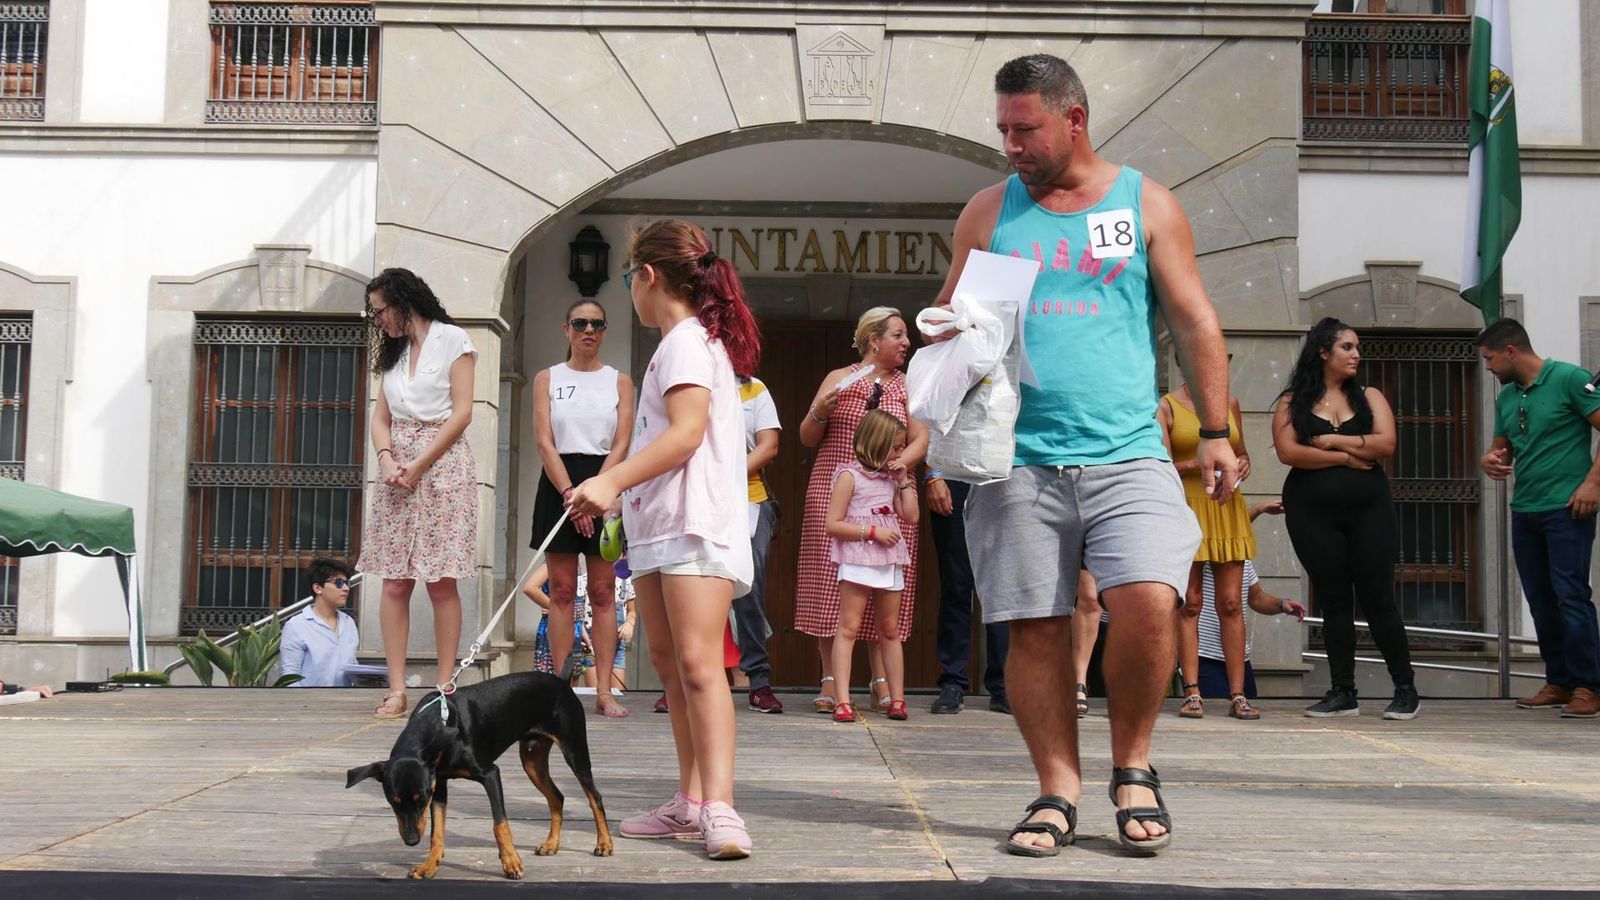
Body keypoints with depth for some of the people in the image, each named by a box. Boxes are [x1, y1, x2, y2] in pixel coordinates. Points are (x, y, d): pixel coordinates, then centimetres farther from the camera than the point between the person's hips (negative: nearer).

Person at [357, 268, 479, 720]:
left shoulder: (452, 340, 1)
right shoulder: (393, 351, 19)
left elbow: (462, 413, -6)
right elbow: (381, 419, 14)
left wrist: (418, 466, -12)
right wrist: (387, 461, -7)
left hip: (442, 466, -5)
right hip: (398, 472, 5)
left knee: (441, 581, -7)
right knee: (395, 582, -2)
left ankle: (444, 684, -2)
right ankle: (397, 689, -2)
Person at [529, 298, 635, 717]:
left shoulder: (619, 381, 8)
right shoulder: (548, 379, 8)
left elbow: (621, 444, -1)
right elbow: (545, 442, -2)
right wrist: (570, 495, -14)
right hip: (559, 482, 0)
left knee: (603, 592, -1)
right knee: (562, 590, 0)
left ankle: (604, 691, -1)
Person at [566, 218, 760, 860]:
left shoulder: (686, 339, -8)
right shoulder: (690, 340, 23)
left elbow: (687, 431, -21)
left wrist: (612, 481, -28)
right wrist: (613, 490, 34)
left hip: (695, 525, -11)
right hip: (660, 527, 11)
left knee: (698, 661, -18)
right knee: (667, 660, 10)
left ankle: (718, 807, -23)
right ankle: (690, 801, 14)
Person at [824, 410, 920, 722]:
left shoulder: (891, 478, 16)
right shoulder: (850, 475, -4)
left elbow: (911, 518, 10)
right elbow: (833, 525, -10)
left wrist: (904, 480, 5)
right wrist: (873, 531, -16)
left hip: (890, 563, 7)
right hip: (857, 562, -7)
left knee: (890, 630, 10)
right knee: (848, 628, -8)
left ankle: (897, 699, 15)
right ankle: (842, 701, -11)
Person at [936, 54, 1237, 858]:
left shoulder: (1146, 204, 10)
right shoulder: (988, 212, 13)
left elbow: (1195, 323, 10)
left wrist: (1215, 431, 4)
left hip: (1126, 455, -1)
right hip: (1019, 460, 1)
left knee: (1148, 602, -18)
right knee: (1036, 630, -1)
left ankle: (1132, 767, 4)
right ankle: (1058, 790, 13)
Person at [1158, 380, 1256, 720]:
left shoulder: (1229, 403, 15)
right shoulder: (1165, 407, 2)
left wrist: (1243, 463, 3)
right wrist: (1202, 464, -19)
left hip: (1227, 510, 3)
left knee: (1231, 603, -1)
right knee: (1189, 604, -3)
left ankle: (1238, 694, -1)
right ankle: (1192, 693, -1)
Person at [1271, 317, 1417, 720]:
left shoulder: (1369, 397, 10)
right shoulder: (1293, 402, 5)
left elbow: (1386, 444, -5)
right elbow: (1288, 452, -10)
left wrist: (1331, 440, -7)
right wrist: (1346, 457, -8)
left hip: (1368, 508, 0)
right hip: (1312, 512, 0)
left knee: (1377, 597, -2)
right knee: (1333, 600, 3)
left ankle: (1406, 689, 7)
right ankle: (1343, 693, 9)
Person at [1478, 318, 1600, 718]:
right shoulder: (1505, 398, 14)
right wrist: (1490, 460, 1)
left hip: (1567, 508, -7)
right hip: (1524, 512, 7)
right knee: (1541, 602, 8)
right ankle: (1559, 682, 16)